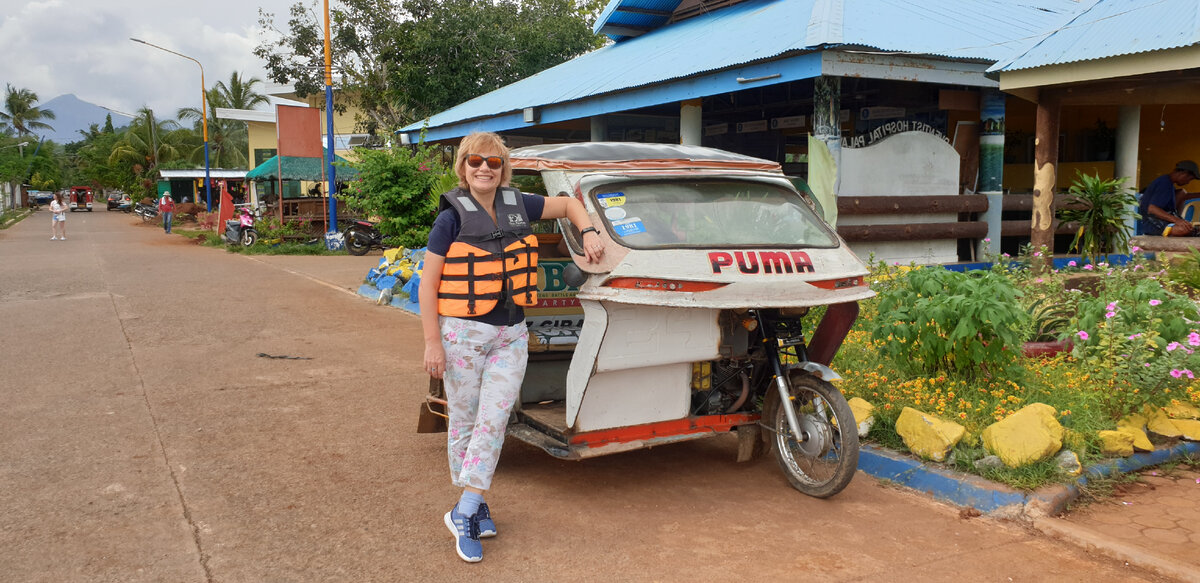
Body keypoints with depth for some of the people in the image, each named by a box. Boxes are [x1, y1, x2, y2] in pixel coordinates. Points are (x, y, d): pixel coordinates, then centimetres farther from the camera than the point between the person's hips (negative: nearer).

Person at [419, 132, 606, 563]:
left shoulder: (518, 206, 5)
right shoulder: (451, 218, -6)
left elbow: (568, 204, 21)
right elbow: (427, 285, -7)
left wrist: (588, 233, 2)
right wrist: (432, 342, -12)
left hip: (511, 334, 3)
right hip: (463, 333, -3)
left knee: (493, 421, -4)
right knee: (464, 422, 7)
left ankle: (464, 512, 4)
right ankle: (473, 506, 24)